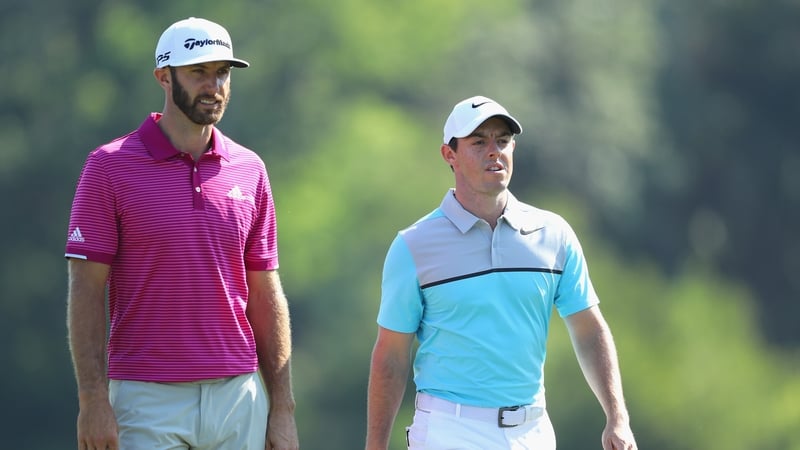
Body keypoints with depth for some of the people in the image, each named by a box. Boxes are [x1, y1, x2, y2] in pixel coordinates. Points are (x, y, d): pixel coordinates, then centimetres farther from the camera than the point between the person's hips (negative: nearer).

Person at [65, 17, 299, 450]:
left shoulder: (249, 170, 9)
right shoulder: (109, 167, -2)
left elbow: (266, 296, 11)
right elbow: (86, 291, -5)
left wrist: (283, 407, 6)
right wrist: (93, 401, -13)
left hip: (239, 398, 4)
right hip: (148, 400, -4)